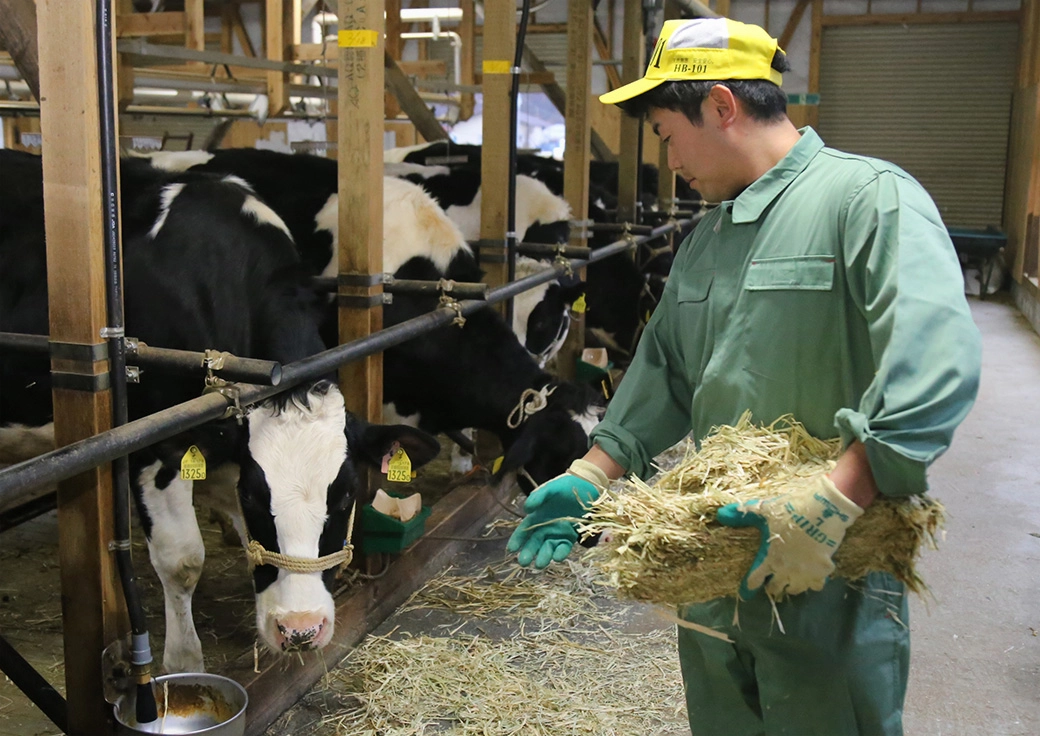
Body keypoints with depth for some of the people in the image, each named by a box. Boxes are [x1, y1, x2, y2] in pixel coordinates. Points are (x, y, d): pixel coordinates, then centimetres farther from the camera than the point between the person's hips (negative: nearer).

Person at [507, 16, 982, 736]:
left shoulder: (870, 197, -14)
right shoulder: (708, 238, 13)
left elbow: (937, 359, -28)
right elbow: (666, 374, 19)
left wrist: (834, 502, -34)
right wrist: (591, 477, 10)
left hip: (835, 572, -7)